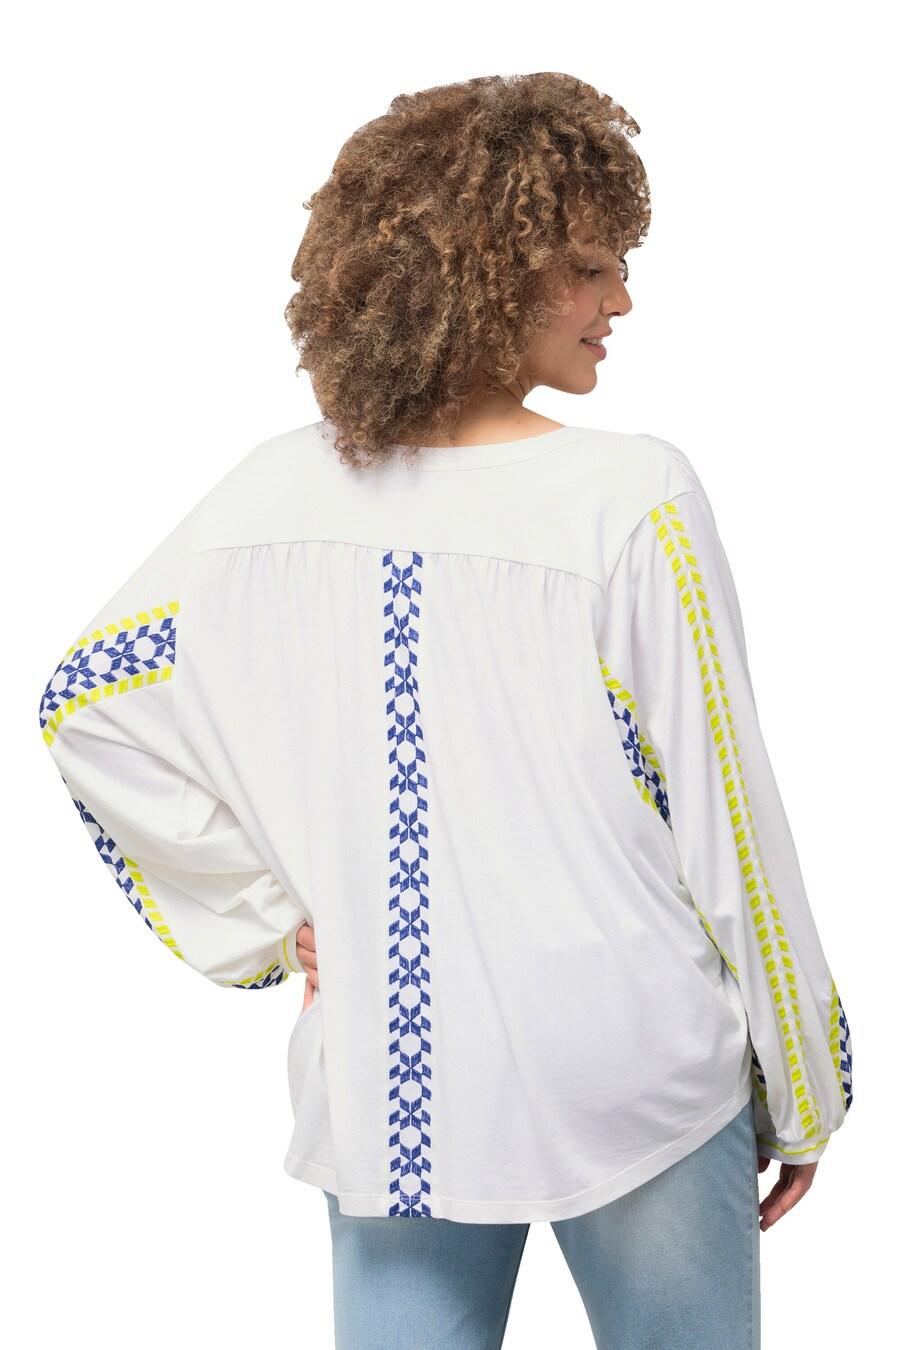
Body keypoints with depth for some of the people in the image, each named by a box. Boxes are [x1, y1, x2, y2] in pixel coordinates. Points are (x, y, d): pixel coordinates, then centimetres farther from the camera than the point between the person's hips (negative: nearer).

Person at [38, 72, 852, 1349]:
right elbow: (724, 825, -11)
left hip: (383, 1088, 4)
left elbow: (84, 706, 5)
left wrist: (266, 917, 5)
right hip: (632, 1081, -3)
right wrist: (799, 1095, 3)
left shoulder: (271, 495, -2)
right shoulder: (633, 497, -16)